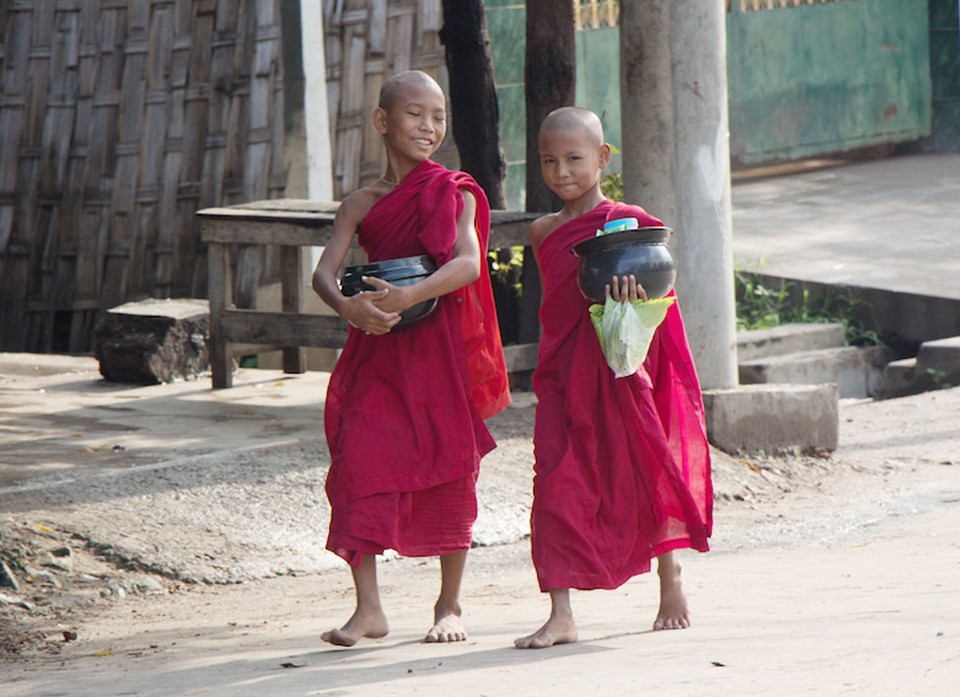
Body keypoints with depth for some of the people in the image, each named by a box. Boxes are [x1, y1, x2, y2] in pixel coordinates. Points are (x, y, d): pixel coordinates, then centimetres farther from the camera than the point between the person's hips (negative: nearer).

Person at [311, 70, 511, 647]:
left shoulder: (454, 194, 1)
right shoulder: (362, 204, 7)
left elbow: (469, 263, -15)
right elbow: (324, 272, -3)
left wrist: (410, 295, -30)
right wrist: (347, 304, -26)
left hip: (442, 344, -2)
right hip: (378, 349, 2)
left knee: (450, 466, 3)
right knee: (361, 458, -9)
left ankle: (450, 604, 17)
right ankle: (369, 607, -5)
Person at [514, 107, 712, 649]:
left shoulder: (627, 221, -4)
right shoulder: (544, 232, 12)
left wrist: (629, 279, -38)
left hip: (619, 370, -4)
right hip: (563, 374, 4)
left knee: (645, 477, 9)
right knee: (558, 483, -7)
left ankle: (672, 588, 30)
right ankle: (561, 615, -8)